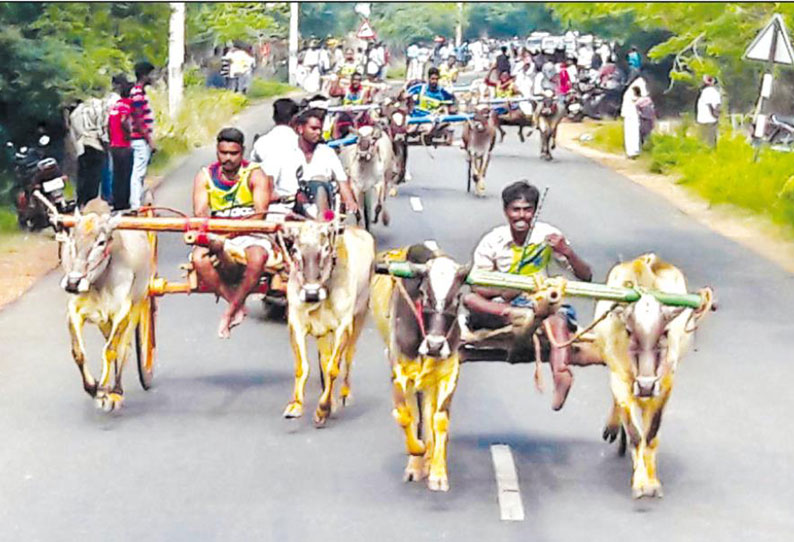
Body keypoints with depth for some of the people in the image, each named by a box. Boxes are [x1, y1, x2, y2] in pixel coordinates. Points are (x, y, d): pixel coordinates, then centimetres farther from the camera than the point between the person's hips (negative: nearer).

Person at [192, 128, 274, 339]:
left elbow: (260, 214, -15)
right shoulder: (205, 176, 5)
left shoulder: (255, 175, -2)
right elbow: (200, 213, -7)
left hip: (250, 235, -2)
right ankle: (238, 305, -14)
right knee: (199, 258, -31)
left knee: (257, 259, -37)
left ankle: (230, 312, -19)